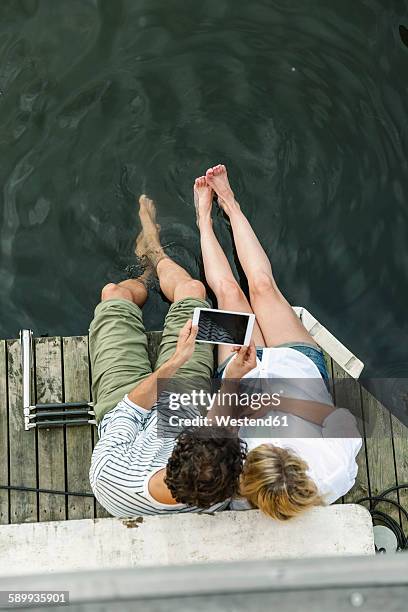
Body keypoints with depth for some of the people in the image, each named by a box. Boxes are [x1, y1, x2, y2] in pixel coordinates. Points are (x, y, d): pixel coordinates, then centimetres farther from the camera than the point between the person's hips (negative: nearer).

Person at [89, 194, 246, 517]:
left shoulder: (109, 481, -48)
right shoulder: (220, 496, -43)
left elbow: (129, 410, -29)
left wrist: (172, 364, -36)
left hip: (121, 403, -1)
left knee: (116, 292, 11)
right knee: (192, 289, 10)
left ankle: (144, 279, 53)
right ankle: (154, 252, 49)